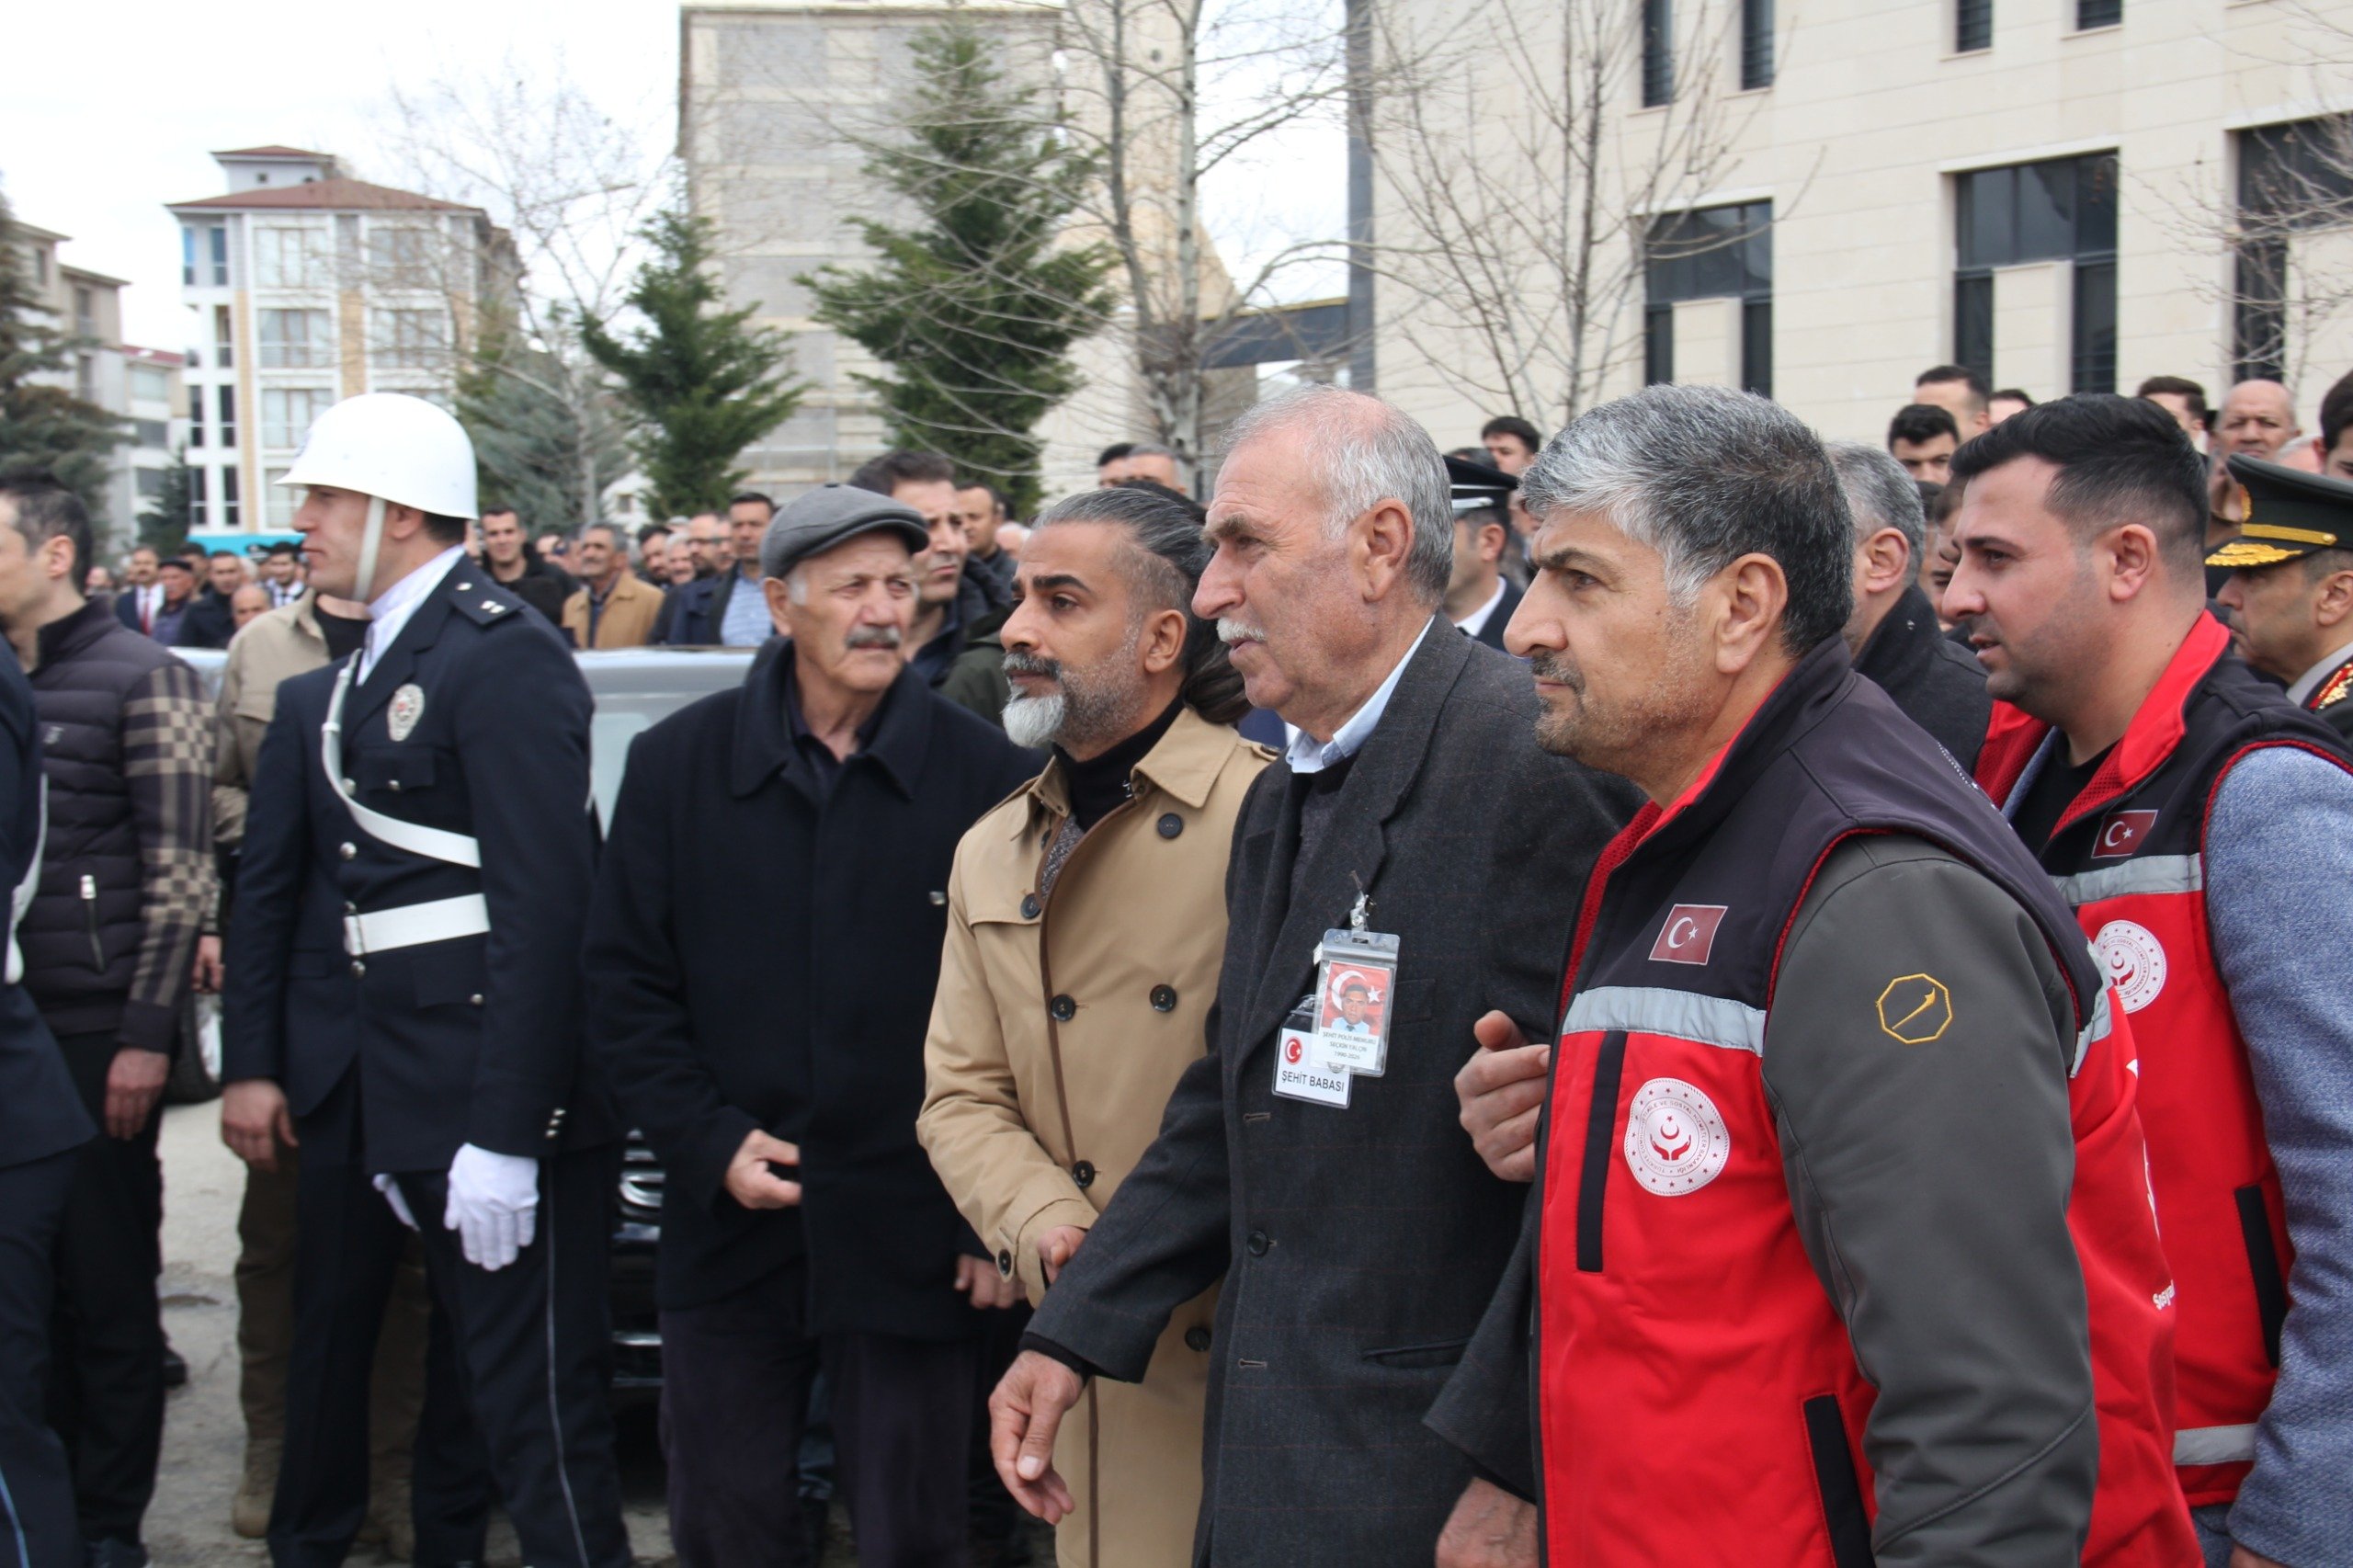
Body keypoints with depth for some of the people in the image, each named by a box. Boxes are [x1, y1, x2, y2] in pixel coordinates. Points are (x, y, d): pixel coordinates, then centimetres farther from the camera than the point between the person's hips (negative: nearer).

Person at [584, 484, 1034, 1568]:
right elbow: (624, 983, 4)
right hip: (728, 1227, 2)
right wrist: (710, 1143, -7)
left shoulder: (986, 775, -4)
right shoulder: (677, 762, 4)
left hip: (914, 1239, -2)